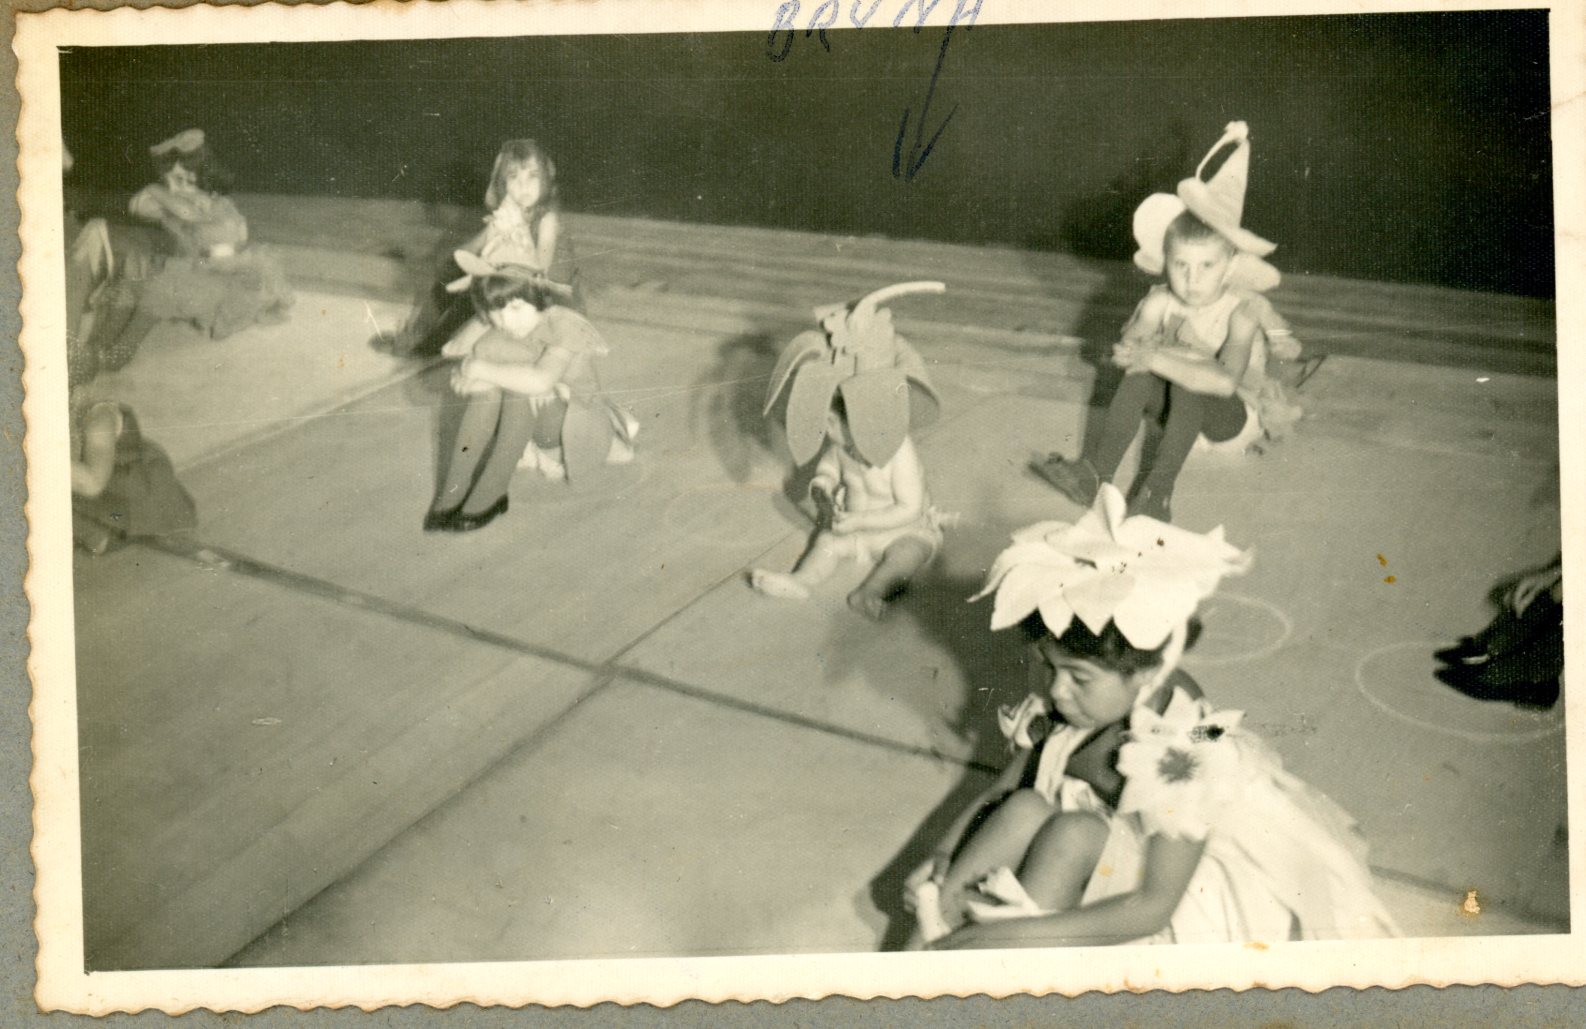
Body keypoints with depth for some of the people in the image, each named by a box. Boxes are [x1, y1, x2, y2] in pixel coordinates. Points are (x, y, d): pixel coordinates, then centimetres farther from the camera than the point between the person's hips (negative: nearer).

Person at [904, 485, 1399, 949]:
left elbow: (1154, 906, -29)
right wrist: (949, 854, -19)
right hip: (1106, 858, 6)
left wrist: (1022, 932, -34)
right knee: (1025, 808, -23)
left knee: (1073, 833, -31)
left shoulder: (1185, 752, -29)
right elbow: (1006, 787, 0)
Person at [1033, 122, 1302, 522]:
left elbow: (1226, 381, -38)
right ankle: (1097, 474, -31)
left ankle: (1158, 491, -35)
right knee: (1140, 375, -26)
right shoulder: (1160, 302, -9)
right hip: (1183, 404, 3)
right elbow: (1130, 346, -22)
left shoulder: (1241, 310, -23)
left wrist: (1156, 357, -40)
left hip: (1235, 415, -3)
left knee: (1188, 385, -33)